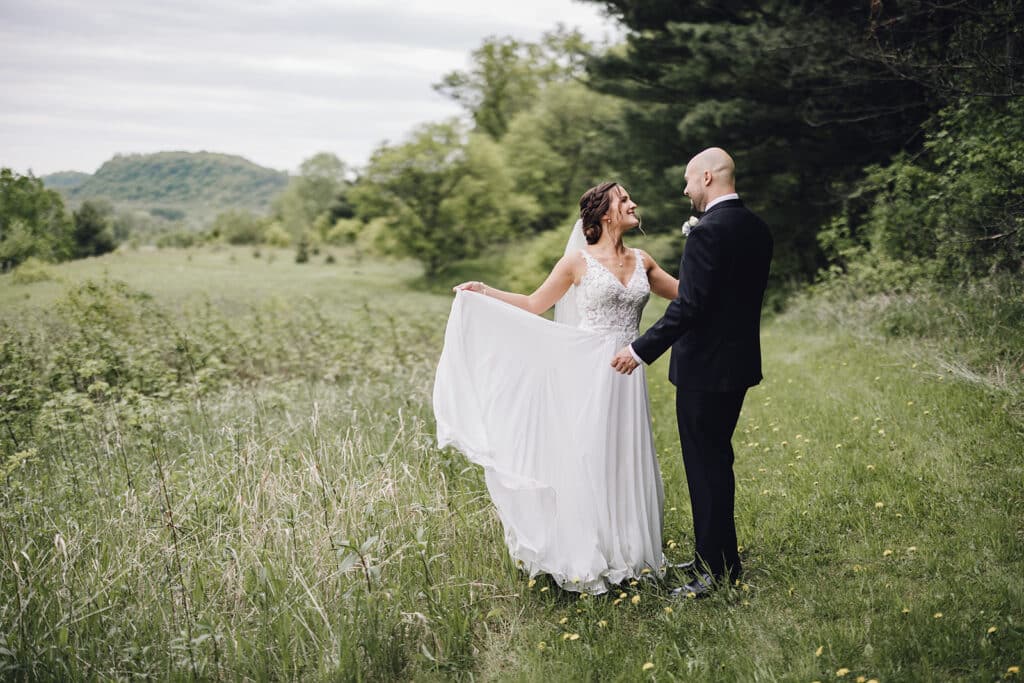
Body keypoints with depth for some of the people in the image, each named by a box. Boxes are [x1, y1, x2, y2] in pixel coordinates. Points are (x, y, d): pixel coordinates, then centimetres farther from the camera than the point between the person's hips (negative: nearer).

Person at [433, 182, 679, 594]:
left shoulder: (641, 261, 11)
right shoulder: (579, 261, -1)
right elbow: (535, 305, 5)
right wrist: (485, 292, -2)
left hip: (627, 376, 4)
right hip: (590, 374, -4)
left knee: (627, 464, 7)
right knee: (587, 463, -2)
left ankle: (628, 554, 18)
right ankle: (586, 561, 7)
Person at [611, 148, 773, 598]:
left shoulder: (708, 232, -19)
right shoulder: (757, 228, 9)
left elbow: (689, 306, -24)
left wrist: (641, 350, -18)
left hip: (705, 368, -10)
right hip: (739, 362, 10)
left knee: (706, 466, -1)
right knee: (716, 461, 19)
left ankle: (717, 571, 7)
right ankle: (714, 556, 30)